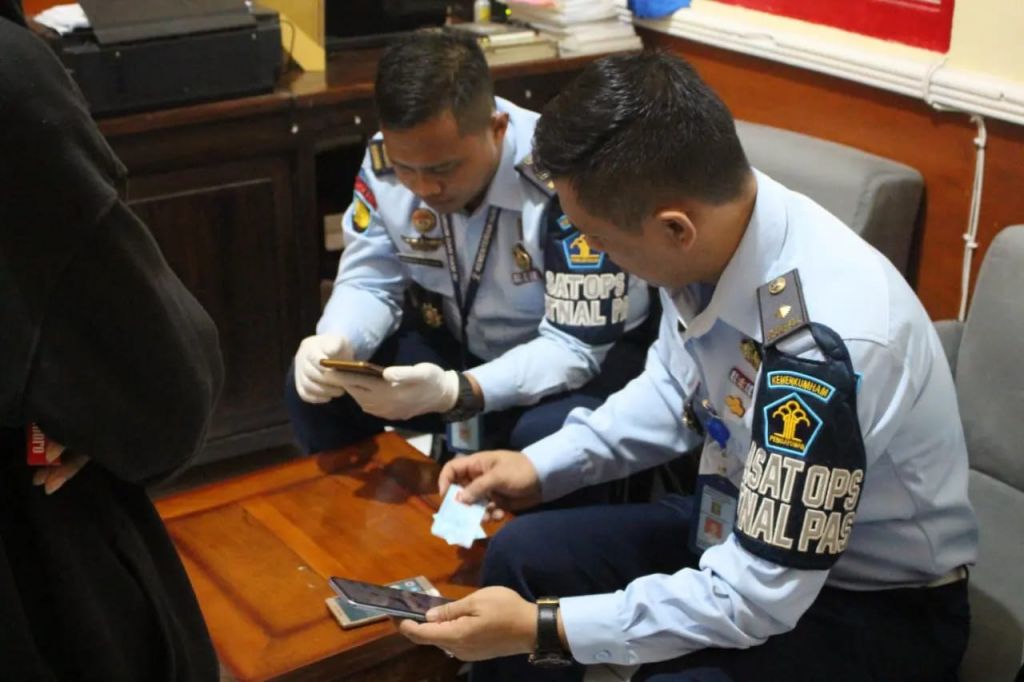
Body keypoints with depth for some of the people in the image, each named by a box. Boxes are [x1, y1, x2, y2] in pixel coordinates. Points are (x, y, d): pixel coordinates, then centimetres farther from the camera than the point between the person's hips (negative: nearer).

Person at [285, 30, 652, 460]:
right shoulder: (387, 159, -15)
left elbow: (573, 347, -29)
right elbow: (368, 281, -5)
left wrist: (455, 391, -45)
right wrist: (337, 344, -29)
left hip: (591, 351, -5)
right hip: (460, 342, 5)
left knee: (551, 435, -37)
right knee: (313, 389, -13)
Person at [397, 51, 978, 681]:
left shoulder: (820, 343, -35)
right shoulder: (712, 231, -13)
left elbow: (759, 598, -28)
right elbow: (674, 385, 9)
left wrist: (541, 626, -24)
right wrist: (542, 465, 0)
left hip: (876, 605, -7)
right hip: (753, 522, 7)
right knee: (521, 557, 3)